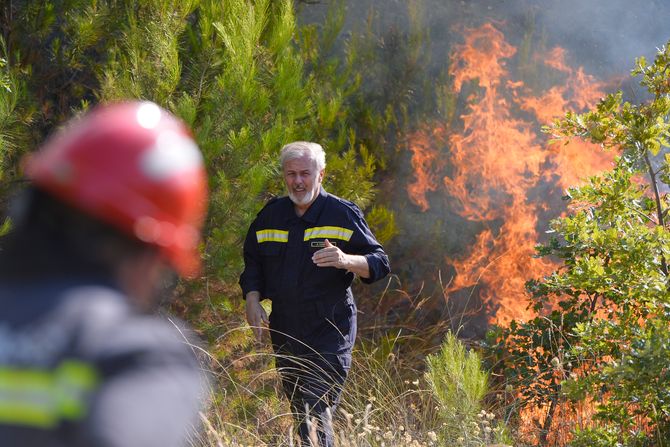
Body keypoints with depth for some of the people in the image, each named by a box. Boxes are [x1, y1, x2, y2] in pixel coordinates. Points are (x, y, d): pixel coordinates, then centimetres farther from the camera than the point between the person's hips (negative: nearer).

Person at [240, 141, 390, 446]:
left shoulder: (344, 214, -2)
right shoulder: (270, 215, 10)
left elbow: (380, 264, -4)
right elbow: (252, 264, 20)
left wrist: (346, 261, -24)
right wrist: (252, 299, 1)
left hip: (329, 332, -5)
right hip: (283, 332, 5)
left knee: (317, 414, -16)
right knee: (299, 415, 12)